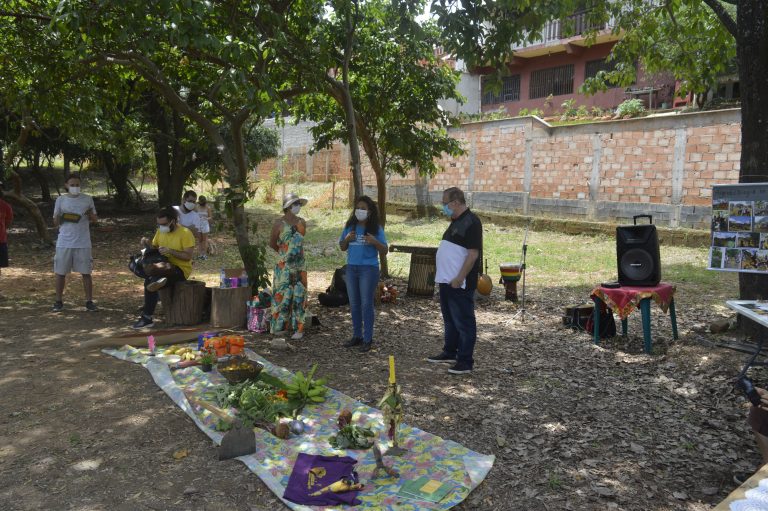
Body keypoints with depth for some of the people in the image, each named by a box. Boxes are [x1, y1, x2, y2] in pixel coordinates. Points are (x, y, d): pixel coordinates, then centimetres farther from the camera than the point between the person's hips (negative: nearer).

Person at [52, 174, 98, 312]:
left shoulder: (87, 199, 4)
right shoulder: (61, 200, 4)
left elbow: (95, 219, 9)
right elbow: (55, 223, 7)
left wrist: (90, 215, -13)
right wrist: (60, 217, -15)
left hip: (83, 243, -1)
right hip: (64, 242, 1)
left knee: (86, 272, 1)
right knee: (60, 272, 5)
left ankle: (89, 302, 9)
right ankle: (59, 301, 18)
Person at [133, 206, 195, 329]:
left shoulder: (185, 233, -10)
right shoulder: (160, 231, 10)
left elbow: (188, 256, -15)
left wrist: (170, 251, -25)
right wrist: (147, 244, -2)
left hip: (180, 269, -6)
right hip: (164, 268, 6)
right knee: (149, 281, -27)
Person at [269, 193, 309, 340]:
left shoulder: (301, 222, 8)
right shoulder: (279, 223, -4)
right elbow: (272, 243, 4)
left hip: (300, 265, 4)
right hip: (284, 266, -4)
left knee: (298, 295, 5)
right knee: (282, 294, -1)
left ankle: (298, 328, 11)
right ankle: (279, 326, 9)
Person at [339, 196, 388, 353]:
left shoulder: (376, 229, -5)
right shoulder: (349, 226, 6)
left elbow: (384, 251, -4)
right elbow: (342, 247, 12)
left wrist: (375, 242, -22)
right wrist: (347, 239, -8)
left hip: (369, 269, -5)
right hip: (351, 268, 5)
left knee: (366, 304, -3)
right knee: (354, 304, 11)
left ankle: (367, 339, 4)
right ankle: (357, 336, 22)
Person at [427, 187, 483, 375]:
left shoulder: (471, 222, -15)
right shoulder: (456, 222, 15)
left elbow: (473, 254, -21)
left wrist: (459, 279, -22)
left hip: (460, 284, -10)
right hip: (447, 281, 10)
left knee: (464, 322, -2)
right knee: (450, 320, 19)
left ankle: (465, 361, 5)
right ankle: (449, 353, 32)